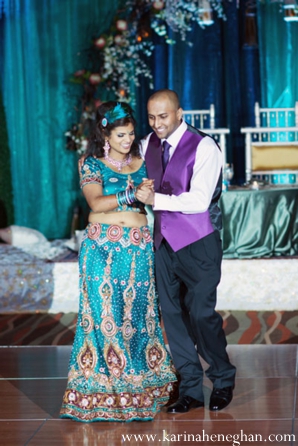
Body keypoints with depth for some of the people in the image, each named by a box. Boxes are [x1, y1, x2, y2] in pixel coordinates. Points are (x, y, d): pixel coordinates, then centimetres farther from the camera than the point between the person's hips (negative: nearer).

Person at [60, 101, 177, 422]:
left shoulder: (142, 163, 11)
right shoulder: (90, 164, 3)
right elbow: (96, 203, -11)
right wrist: (131, 195, -21)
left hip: (139, 250, 3)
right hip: (102, 249, -2)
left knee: (139, 313, 2)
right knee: (104, 314, -4)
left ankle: (138, 387, 10)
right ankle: (102, 392, 3)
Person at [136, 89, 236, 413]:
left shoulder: (204, 148, -13)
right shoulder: (148, 145, 6)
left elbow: (199, 200, -21)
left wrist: (156, 199, -26)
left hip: (198, 243, -6)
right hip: (164, 241, 6)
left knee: (200, 313, -8)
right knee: (172, 313, 7)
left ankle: (223, 380, 16)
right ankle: (191, 389, 19)